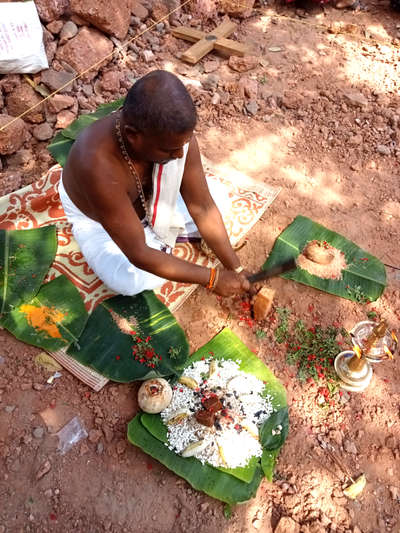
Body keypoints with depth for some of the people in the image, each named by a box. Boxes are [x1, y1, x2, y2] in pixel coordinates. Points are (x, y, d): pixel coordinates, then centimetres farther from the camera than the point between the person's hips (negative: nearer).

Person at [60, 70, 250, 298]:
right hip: (93, 214, -3)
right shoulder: (99, 167, -45)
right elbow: (139, 255, -39)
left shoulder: (175, 132, -31)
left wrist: (236, 269, -22)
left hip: (147, 199, 4)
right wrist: (213, 278, -33)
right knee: (132, 281, -26)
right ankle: (157, 234, 1)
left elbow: (203, 208, -22)